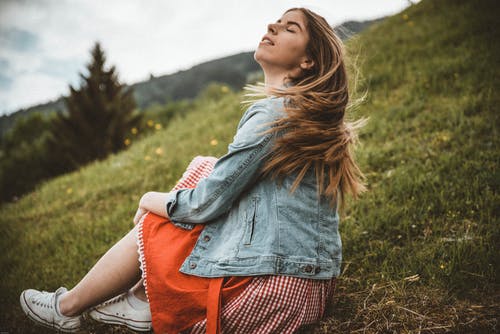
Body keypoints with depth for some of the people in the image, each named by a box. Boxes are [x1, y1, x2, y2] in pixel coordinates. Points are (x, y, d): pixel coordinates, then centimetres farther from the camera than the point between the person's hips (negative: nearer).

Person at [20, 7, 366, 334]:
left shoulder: (274, 113, -19)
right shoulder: (311, 113, 10)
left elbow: (206, 204, -16)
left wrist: (152, 200, 3)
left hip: (271, 287, -9)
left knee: (152, 228, 5)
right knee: (200, 168, 13)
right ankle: (144, 298, 18)